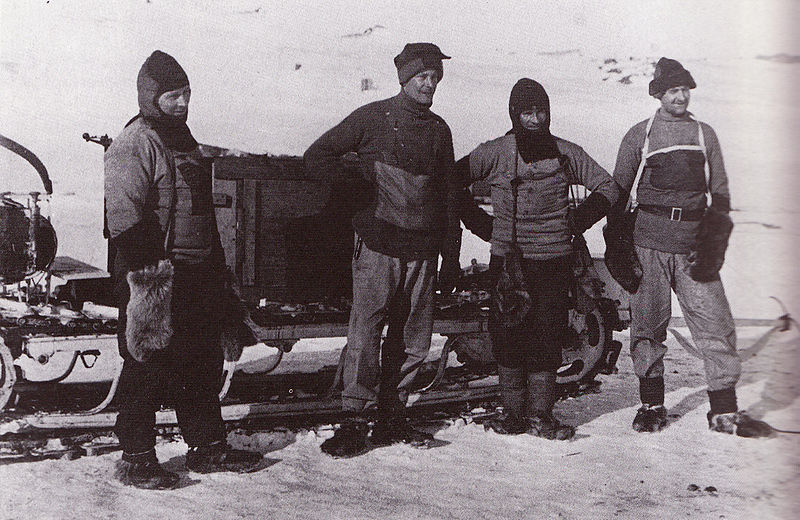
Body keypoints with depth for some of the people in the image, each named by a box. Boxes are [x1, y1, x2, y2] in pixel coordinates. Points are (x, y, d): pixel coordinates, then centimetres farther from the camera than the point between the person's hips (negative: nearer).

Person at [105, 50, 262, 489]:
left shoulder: (183, 139, 17)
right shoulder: (132, 146, -11)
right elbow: (124, 218, -19)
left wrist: (215, 262, 22)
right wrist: (148, 269, -23)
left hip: (196, 273, 9)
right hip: (153, 276, -9)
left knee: (204, 361, 14)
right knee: (149, 364, -1)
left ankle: (207, 445, 26)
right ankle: (135, 458, 11)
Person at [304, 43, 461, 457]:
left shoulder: (438, 130, 15)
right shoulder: (373, 118, 1)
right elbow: (316, 156, 3)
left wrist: (450, 250, 16)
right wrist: (360, 179, -5)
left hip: (422, 250, 5)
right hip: (378, 244, -5)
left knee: (413, 338, 6)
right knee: (365, 333, -9)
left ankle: (391, 419, 17)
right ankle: (354, 421, -1)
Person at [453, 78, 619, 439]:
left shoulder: (566, 153, 6)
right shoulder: (494, 153, 2)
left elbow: (608, 187, 15)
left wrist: (579, 220, 3)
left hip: (553, 258, 1)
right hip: (506, 257, 0)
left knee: (547, 338, 0)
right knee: (507, 335, -1)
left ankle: (540, 415, 9)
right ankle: (513, 412, 11)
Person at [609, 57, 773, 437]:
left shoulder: (705, 135, 13)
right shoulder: (639, 135, 6)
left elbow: (720, 195, 12)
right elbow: (618, 193, 10)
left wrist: (714, 247, 1)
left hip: (693, 248, 2)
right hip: (648, 244, -1)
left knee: (717, 326, -4)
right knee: (648, 327, 3)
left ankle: (725, 411, 4)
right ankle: (652, 406, 17)